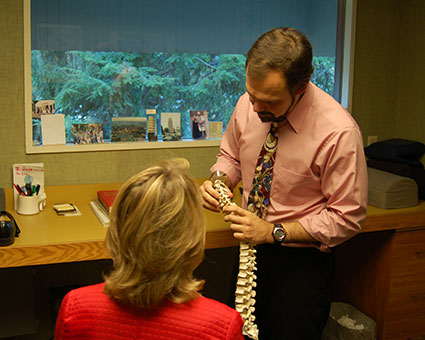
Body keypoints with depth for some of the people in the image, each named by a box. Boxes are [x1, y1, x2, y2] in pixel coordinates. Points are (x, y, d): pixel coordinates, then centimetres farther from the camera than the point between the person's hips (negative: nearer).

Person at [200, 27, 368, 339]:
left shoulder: (339, 132, -25)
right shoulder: (248, 105, -10)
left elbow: (347, 218, -17)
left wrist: (273, 232, -22)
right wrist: (218, 181, -12)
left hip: (303, 263, -5)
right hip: (250, 247, 5)